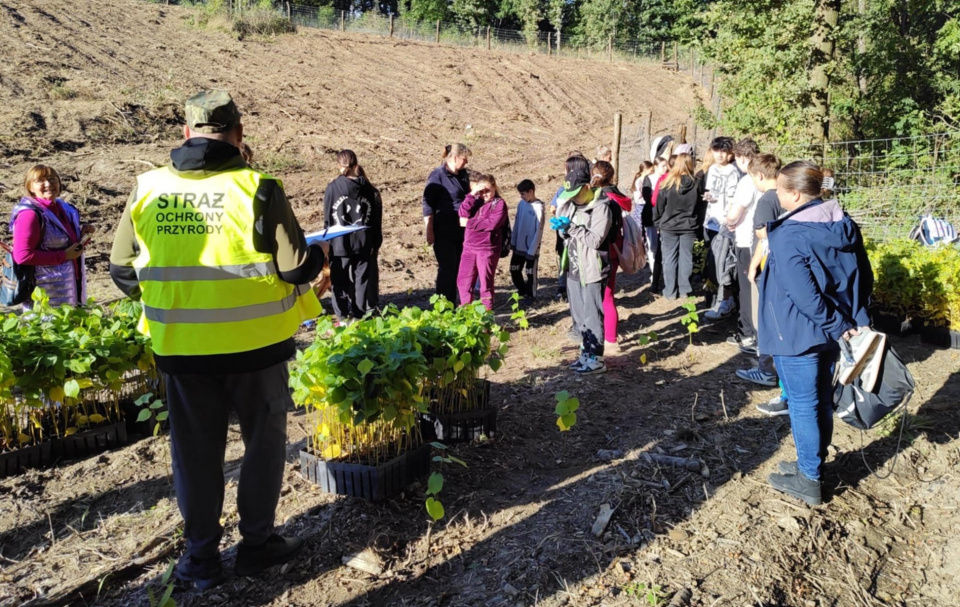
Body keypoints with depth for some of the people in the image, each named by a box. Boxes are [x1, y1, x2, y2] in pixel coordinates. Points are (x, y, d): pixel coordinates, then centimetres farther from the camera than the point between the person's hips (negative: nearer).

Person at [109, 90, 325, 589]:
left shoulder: (147, 188, -1)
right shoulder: (256, 188, -12)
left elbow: (122, 270, 7)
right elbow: (296, 268, -14)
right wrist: (318, 256, 8)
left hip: (178, 345, 3)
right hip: (253, 341, -3)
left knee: (194, 451, 16)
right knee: (263, 441, 16)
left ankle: (200, 557, 28)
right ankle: (257, 543, 27)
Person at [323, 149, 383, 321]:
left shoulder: (332, 188, -9)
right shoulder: (370, 190, -2)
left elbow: (328, 219, -2)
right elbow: (377, 221, 2)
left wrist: (328, 243, 8)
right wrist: (376, 244, 9)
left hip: (340, 244, -1)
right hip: (365, 244, 2)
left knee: (340, 281, 10)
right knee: (363, 280, 11)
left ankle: (343, 317, 15)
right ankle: (362, 315, 17)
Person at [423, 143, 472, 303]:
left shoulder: (463, 174, 10)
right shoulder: (437, 176, -10)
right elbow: (428, 205, -11)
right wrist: (429, 231, -14)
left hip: (461, 229, 7)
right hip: (444, 231, -7)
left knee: (457, 266, 10)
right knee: (447, 267, -5)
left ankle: (452, 302, 21)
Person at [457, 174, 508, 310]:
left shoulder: (499, 204, -4)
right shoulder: (476, 202, 13)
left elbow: (491, 223, -19)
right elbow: (463, 213, -4)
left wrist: (469, 223, -12)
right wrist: (472, 195, -11)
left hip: (488, 249, -5)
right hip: (469, 247, 6)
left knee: (486, 280, 2)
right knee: (463, 279, 8)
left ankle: (487, 309, 13)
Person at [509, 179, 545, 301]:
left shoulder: (538, 207, -17)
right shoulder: (521, 203, 0)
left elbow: (539, 231, -16)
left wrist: (532, 251, -16)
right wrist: (513, 241, 9)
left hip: (531, 248, -6)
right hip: (519, 246, 6)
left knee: (530, 273, 5)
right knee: (514, 270, 14)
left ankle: (531, 296, 23)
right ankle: (523, 291, 34)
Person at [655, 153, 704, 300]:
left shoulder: (668, 183, -10)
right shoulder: (697, 184, -3)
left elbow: (659, 206, -4)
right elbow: (702, 206, 4)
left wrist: (657, 223, 8)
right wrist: (698, 225, 13)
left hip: (669, 227, -2)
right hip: (689, 227, 2)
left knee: (670, 259, 5)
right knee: (686, 258, 9)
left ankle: (670, 291, 9)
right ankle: (684, 290, 14)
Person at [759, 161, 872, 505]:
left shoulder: (788, 235, -21)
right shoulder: (844, 225, 3)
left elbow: (803, 293, -24)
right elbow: (864, 277, 8)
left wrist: (836, 324, -13)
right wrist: (855, 319, 7)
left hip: (799, 334, -8)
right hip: (834, 332, 8)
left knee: (803, 405, 5)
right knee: (822, 400, 19)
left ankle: (808, 481, 16)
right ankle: (814, 465, 34)